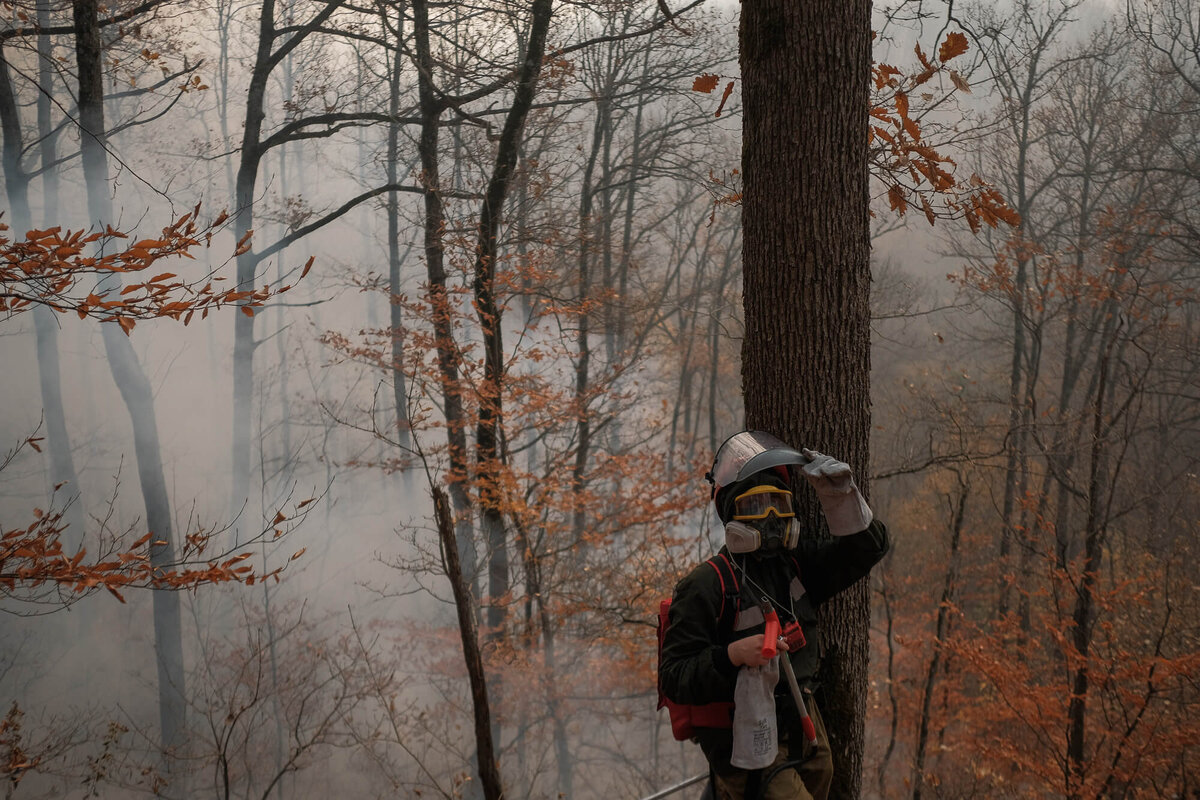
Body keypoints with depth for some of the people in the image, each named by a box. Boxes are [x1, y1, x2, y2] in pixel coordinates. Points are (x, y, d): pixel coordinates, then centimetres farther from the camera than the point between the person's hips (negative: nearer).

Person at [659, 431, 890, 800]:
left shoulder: (797, 563, 4)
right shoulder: (706, 586, -15)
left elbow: (867, 546, 8)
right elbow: (673, 677, -17)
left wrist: (837, 491, -5)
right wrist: (731, 655, -31)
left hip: (804, 732, 7)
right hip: (746, 740, -7)